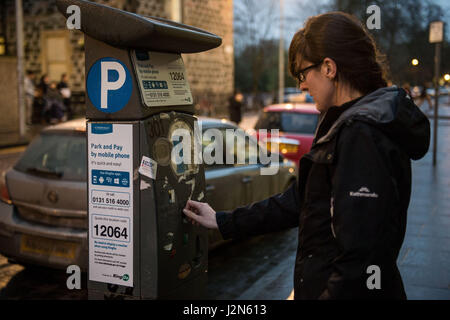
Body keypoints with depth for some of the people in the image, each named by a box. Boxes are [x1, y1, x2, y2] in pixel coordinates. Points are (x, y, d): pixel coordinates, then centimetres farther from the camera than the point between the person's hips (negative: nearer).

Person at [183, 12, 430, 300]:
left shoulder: (362, 135, -23)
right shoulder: (348, 126, 10)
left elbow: (361, 256, -27)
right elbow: (299, 201, 14)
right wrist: (222, 222, 14)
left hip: (341, 290, -9)